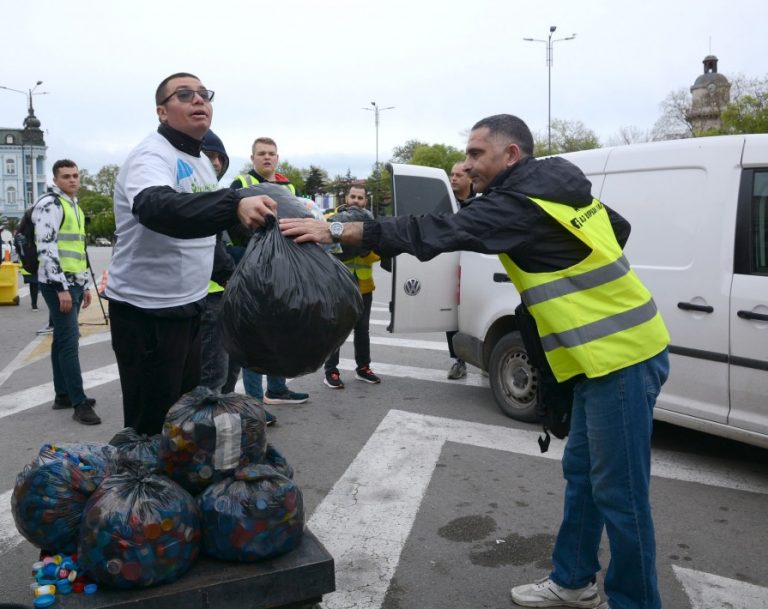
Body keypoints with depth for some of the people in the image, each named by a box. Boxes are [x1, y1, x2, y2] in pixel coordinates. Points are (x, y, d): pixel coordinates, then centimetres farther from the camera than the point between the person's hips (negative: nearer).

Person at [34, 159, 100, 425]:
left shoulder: (75, 207, 19)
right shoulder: (50, 204, -10)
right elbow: (46, 248, -19)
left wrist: (85, 285, 22)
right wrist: (61, 287, -21)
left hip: (73, 284, 9)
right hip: (58, 284, -9)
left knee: (62, 340, 14)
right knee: (70, 342, -10)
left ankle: (63, 395, 21)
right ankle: (80, 404, -8)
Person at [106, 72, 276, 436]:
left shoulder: (201, 160, 12)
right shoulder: (152, 155, -18)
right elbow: (157, 208, -41)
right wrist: (234, 205, -55)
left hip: (188, 305, 9)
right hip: (146, 311, -9)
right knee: (151, 424, 0)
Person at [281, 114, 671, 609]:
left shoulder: (520, 202, -16)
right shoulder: (557, 189, 13)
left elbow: (436, 232, -24)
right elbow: (620, 229, 25)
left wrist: (337, 232, -24)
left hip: (621, 357, -10)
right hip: (613, 352, 10)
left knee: (618, 491, -1)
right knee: (582, 474, 17)